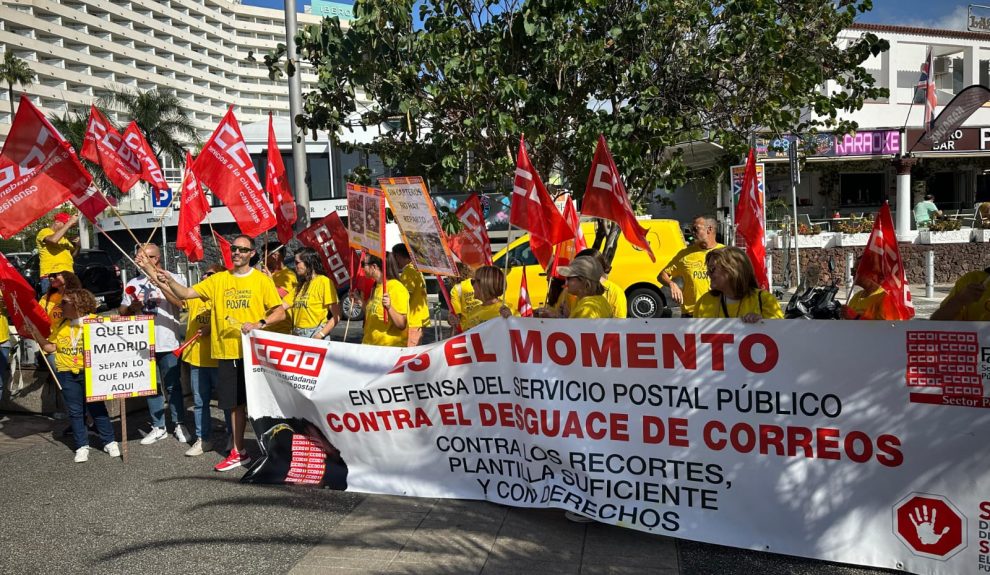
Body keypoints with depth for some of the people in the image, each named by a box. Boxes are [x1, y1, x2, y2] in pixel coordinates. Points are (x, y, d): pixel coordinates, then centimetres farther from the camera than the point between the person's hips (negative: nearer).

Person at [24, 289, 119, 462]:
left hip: (90, 372, -4)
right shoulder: (60, 324, 9)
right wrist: (35, 332, 0)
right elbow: (50, 347, 8)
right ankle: (82, 446, 16)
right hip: (66, 374, 4)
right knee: (74, 411, 8)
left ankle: (110, 442, 10)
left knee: (97, 408, 0)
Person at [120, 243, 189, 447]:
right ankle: (158, 427, 20)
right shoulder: (133, 283, 11)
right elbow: (122, 311, 15)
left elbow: (181, 303, -17)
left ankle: (179, 425, 16)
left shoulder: (173, 279, -1)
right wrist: (131, 307, -7)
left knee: (173, 385, 3)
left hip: (168, 343, -4)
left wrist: (160, 284, -22)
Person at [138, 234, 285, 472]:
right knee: (235, 403, 12)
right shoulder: (218, 279, 9)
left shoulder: (262, 280, -1)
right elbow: (185, 294, 3)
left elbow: (280, 311, -3)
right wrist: (169, 280, -14)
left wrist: (259, 324, -17)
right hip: (227, 351, 4)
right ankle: (239, 452, 24)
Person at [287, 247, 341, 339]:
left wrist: (320, 336, -17)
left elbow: (337, 316, -11)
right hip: (297, 335, 6)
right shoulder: (300, 285, 17)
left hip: (314, 335, -6)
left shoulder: (323, 281, -6)